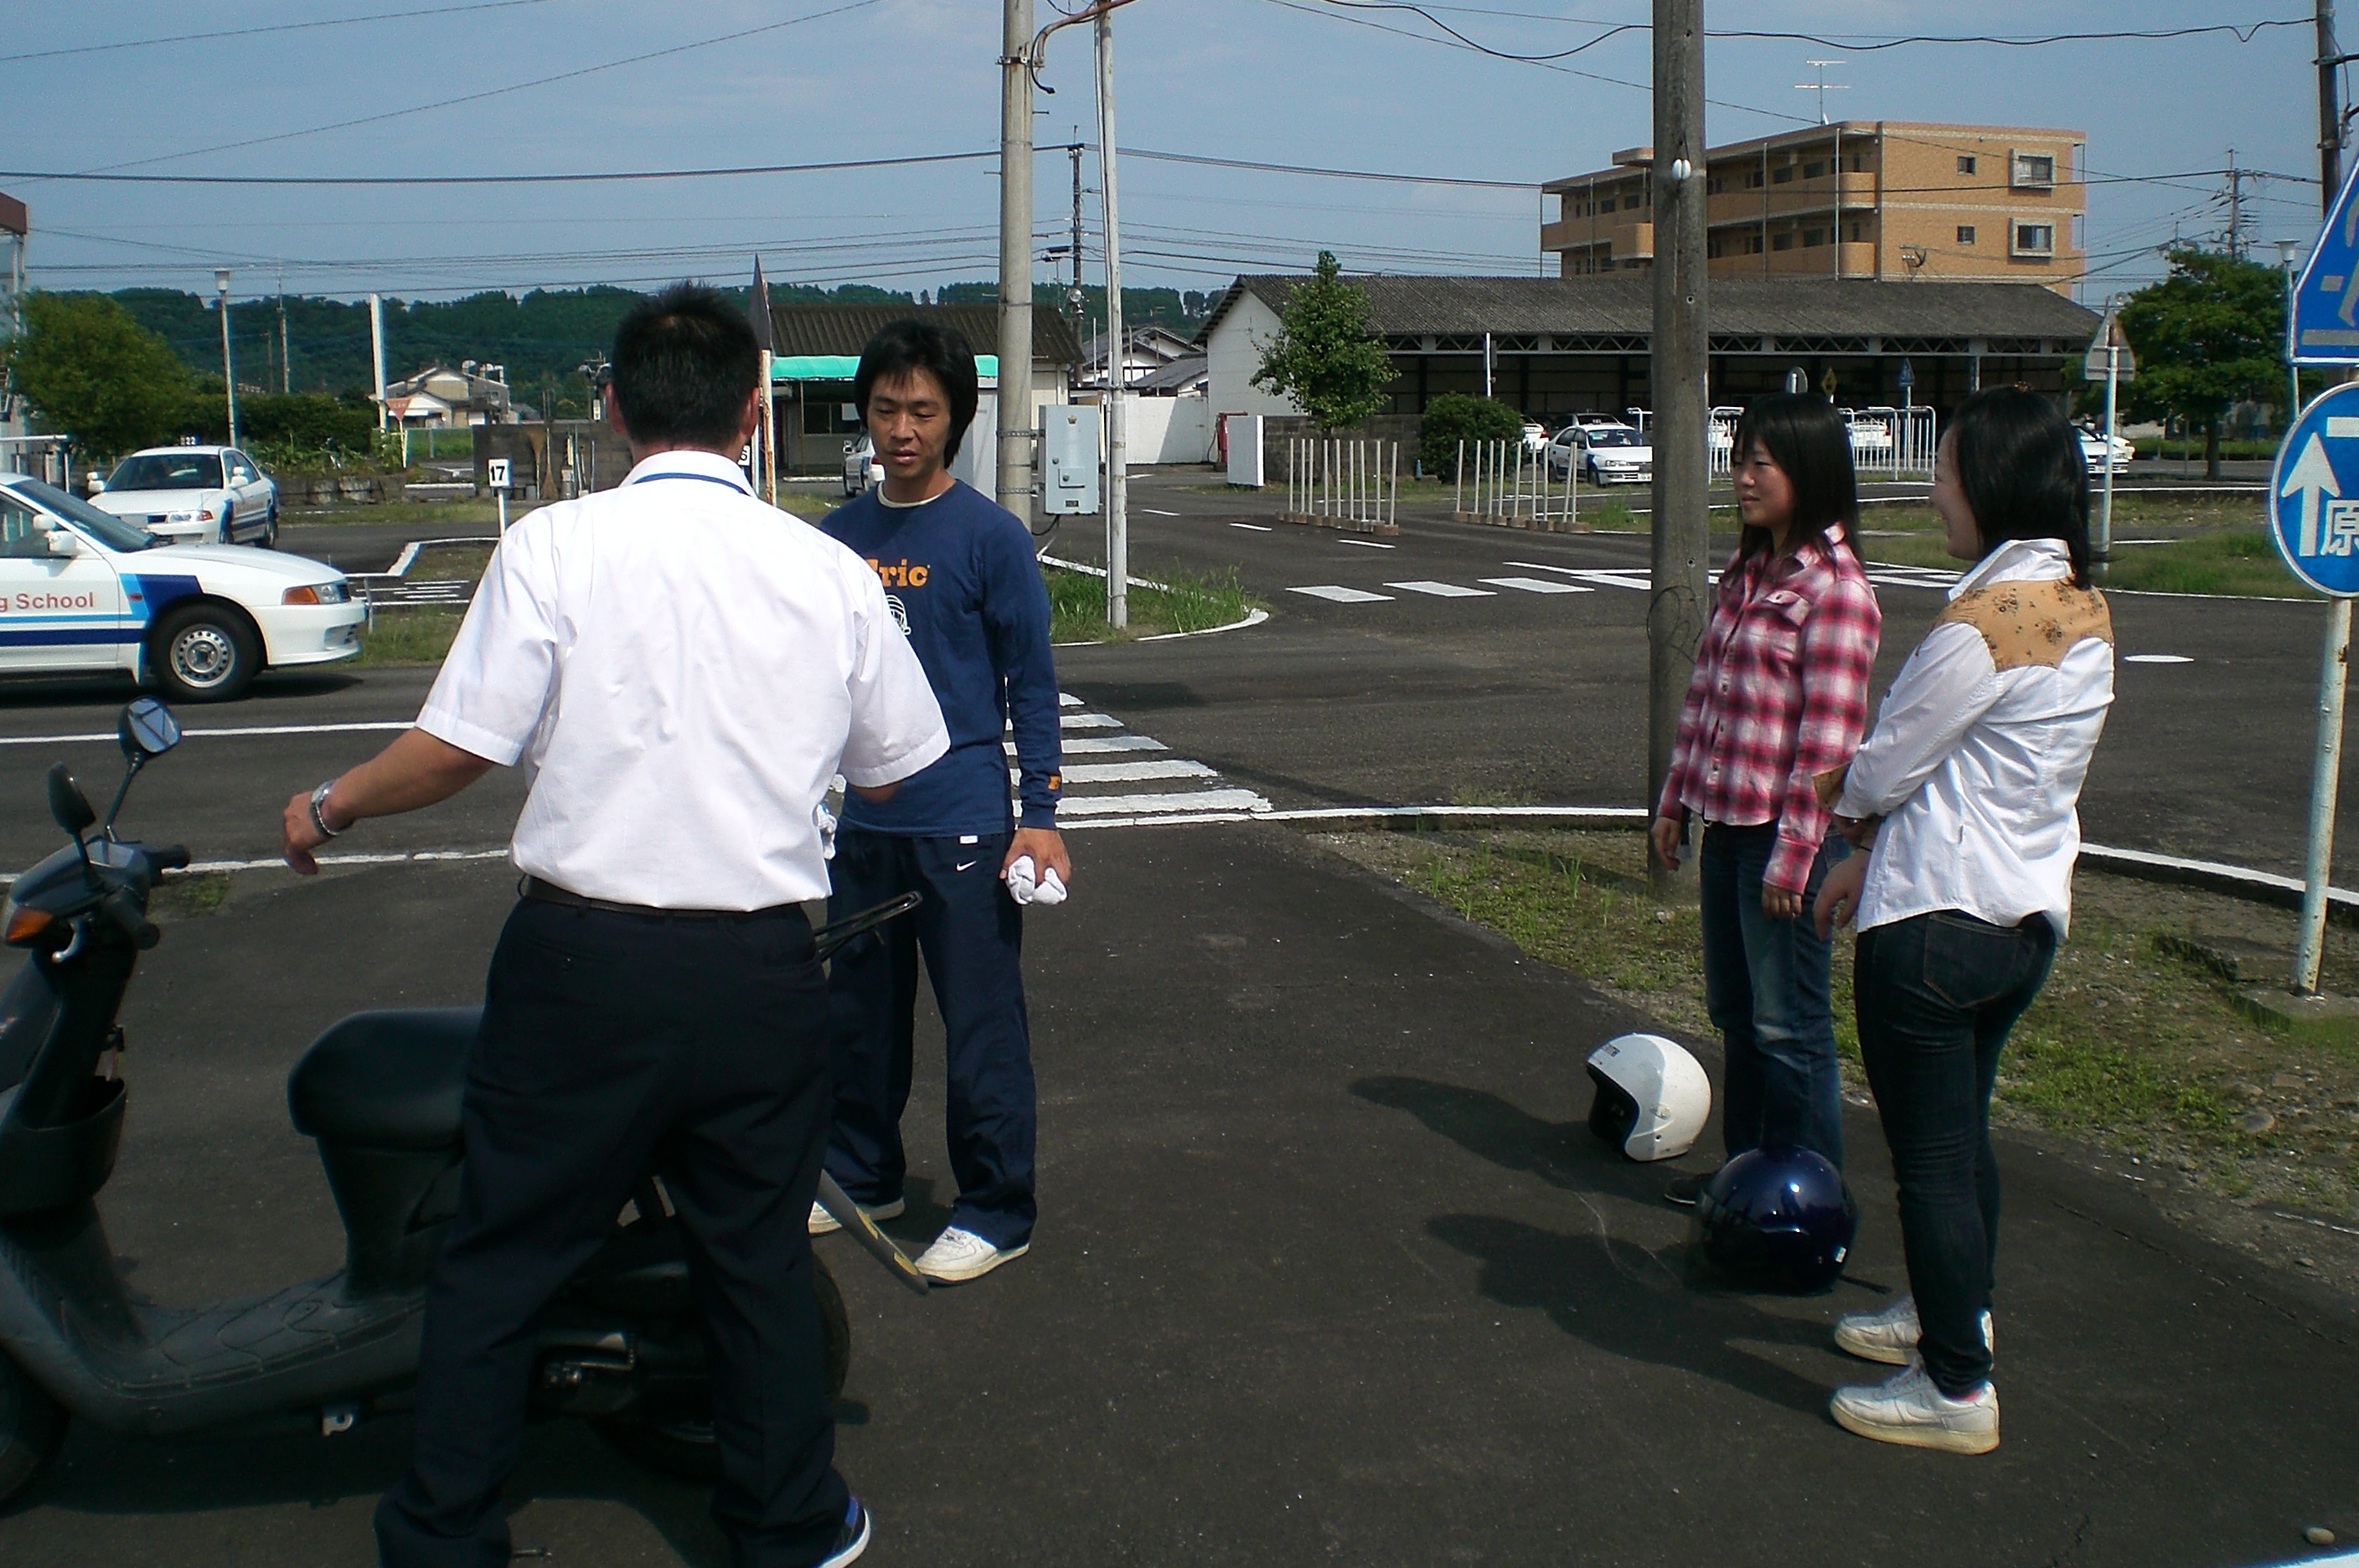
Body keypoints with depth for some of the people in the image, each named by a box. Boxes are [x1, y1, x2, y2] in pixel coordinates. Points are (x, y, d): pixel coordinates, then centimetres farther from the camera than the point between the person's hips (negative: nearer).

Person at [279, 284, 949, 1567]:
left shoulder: (553, 548, -8)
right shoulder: (829, 571, 0)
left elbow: (457, 749, -9)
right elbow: (893, 770, 9)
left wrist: (328, 809, 11)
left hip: (585, 956, -2)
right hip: (762, 968, 2)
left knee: (500, 1257, 13)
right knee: (757, 1260, 16)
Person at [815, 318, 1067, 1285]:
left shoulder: (991, 537, -7)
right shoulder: (838, 538, 8)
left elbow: (1031, 686, -6)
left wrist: (1041, 817, -11)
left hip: (962, 824, -5)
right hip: (859, 824, 6)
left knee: (981, 1028, 2)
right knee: (858, 1016, 17)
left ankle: (997, 1213, 14)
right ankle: (861, 1176, 35)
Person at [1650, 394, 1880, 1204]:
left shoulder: (1835, 590, -16)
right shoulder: (1744, 572, 11)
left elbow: (1828, 740, -18)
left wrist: (1793, 855, -18)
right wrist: (1675, 798, 15)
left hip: (1785, 832, -8)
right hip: (1726, 823, 9)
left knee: (1788, 1024, 3)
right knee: (1734, 1010, 19)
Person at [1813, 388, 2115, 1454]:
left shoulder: (1989, 616, -21)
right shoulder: (2083, 606, 6)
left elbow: (1887, 767, -13)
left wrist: (1842, 796, 11)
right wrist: (1874, 860, 16)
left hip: (1938, 922, -9)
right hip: (2030, 913, 9)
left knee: (1930, 1151, 2)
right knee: (1961, 1126, 24)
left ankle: (1957, 1391, 11)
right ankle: (1955, 1312, 42)